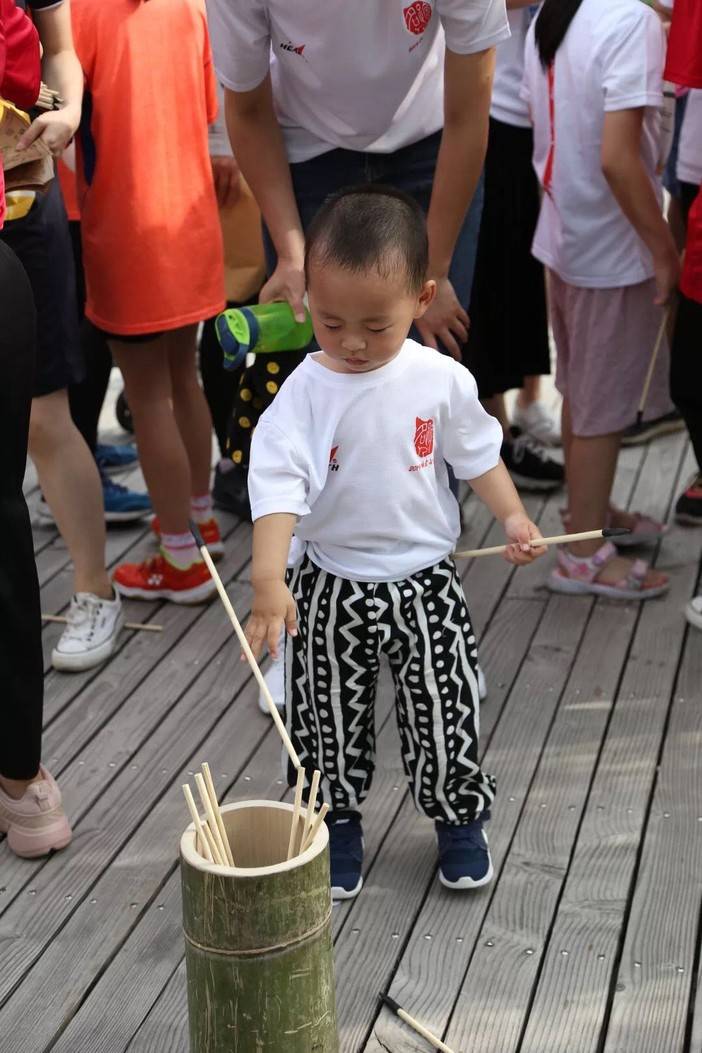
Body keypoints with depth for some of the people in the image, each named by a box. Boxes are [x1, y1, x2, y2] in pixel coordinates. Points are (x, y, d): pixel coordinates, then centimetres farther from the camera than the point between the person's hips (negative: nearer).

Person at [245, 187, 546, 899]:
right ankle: (337, 827, 33)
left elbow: (476, 454, 8)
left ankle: (459, 820, 33)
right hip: (332, 592, -1)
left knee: (445, 715, 10)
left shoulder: (443, 381, -8)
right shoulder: (305, 392, -16)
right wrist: (268, 581, -37)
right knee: (329, 722, 11)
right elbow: (278, 485, -25)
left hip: (425, 583, 1)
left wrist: (512, 516, -5)